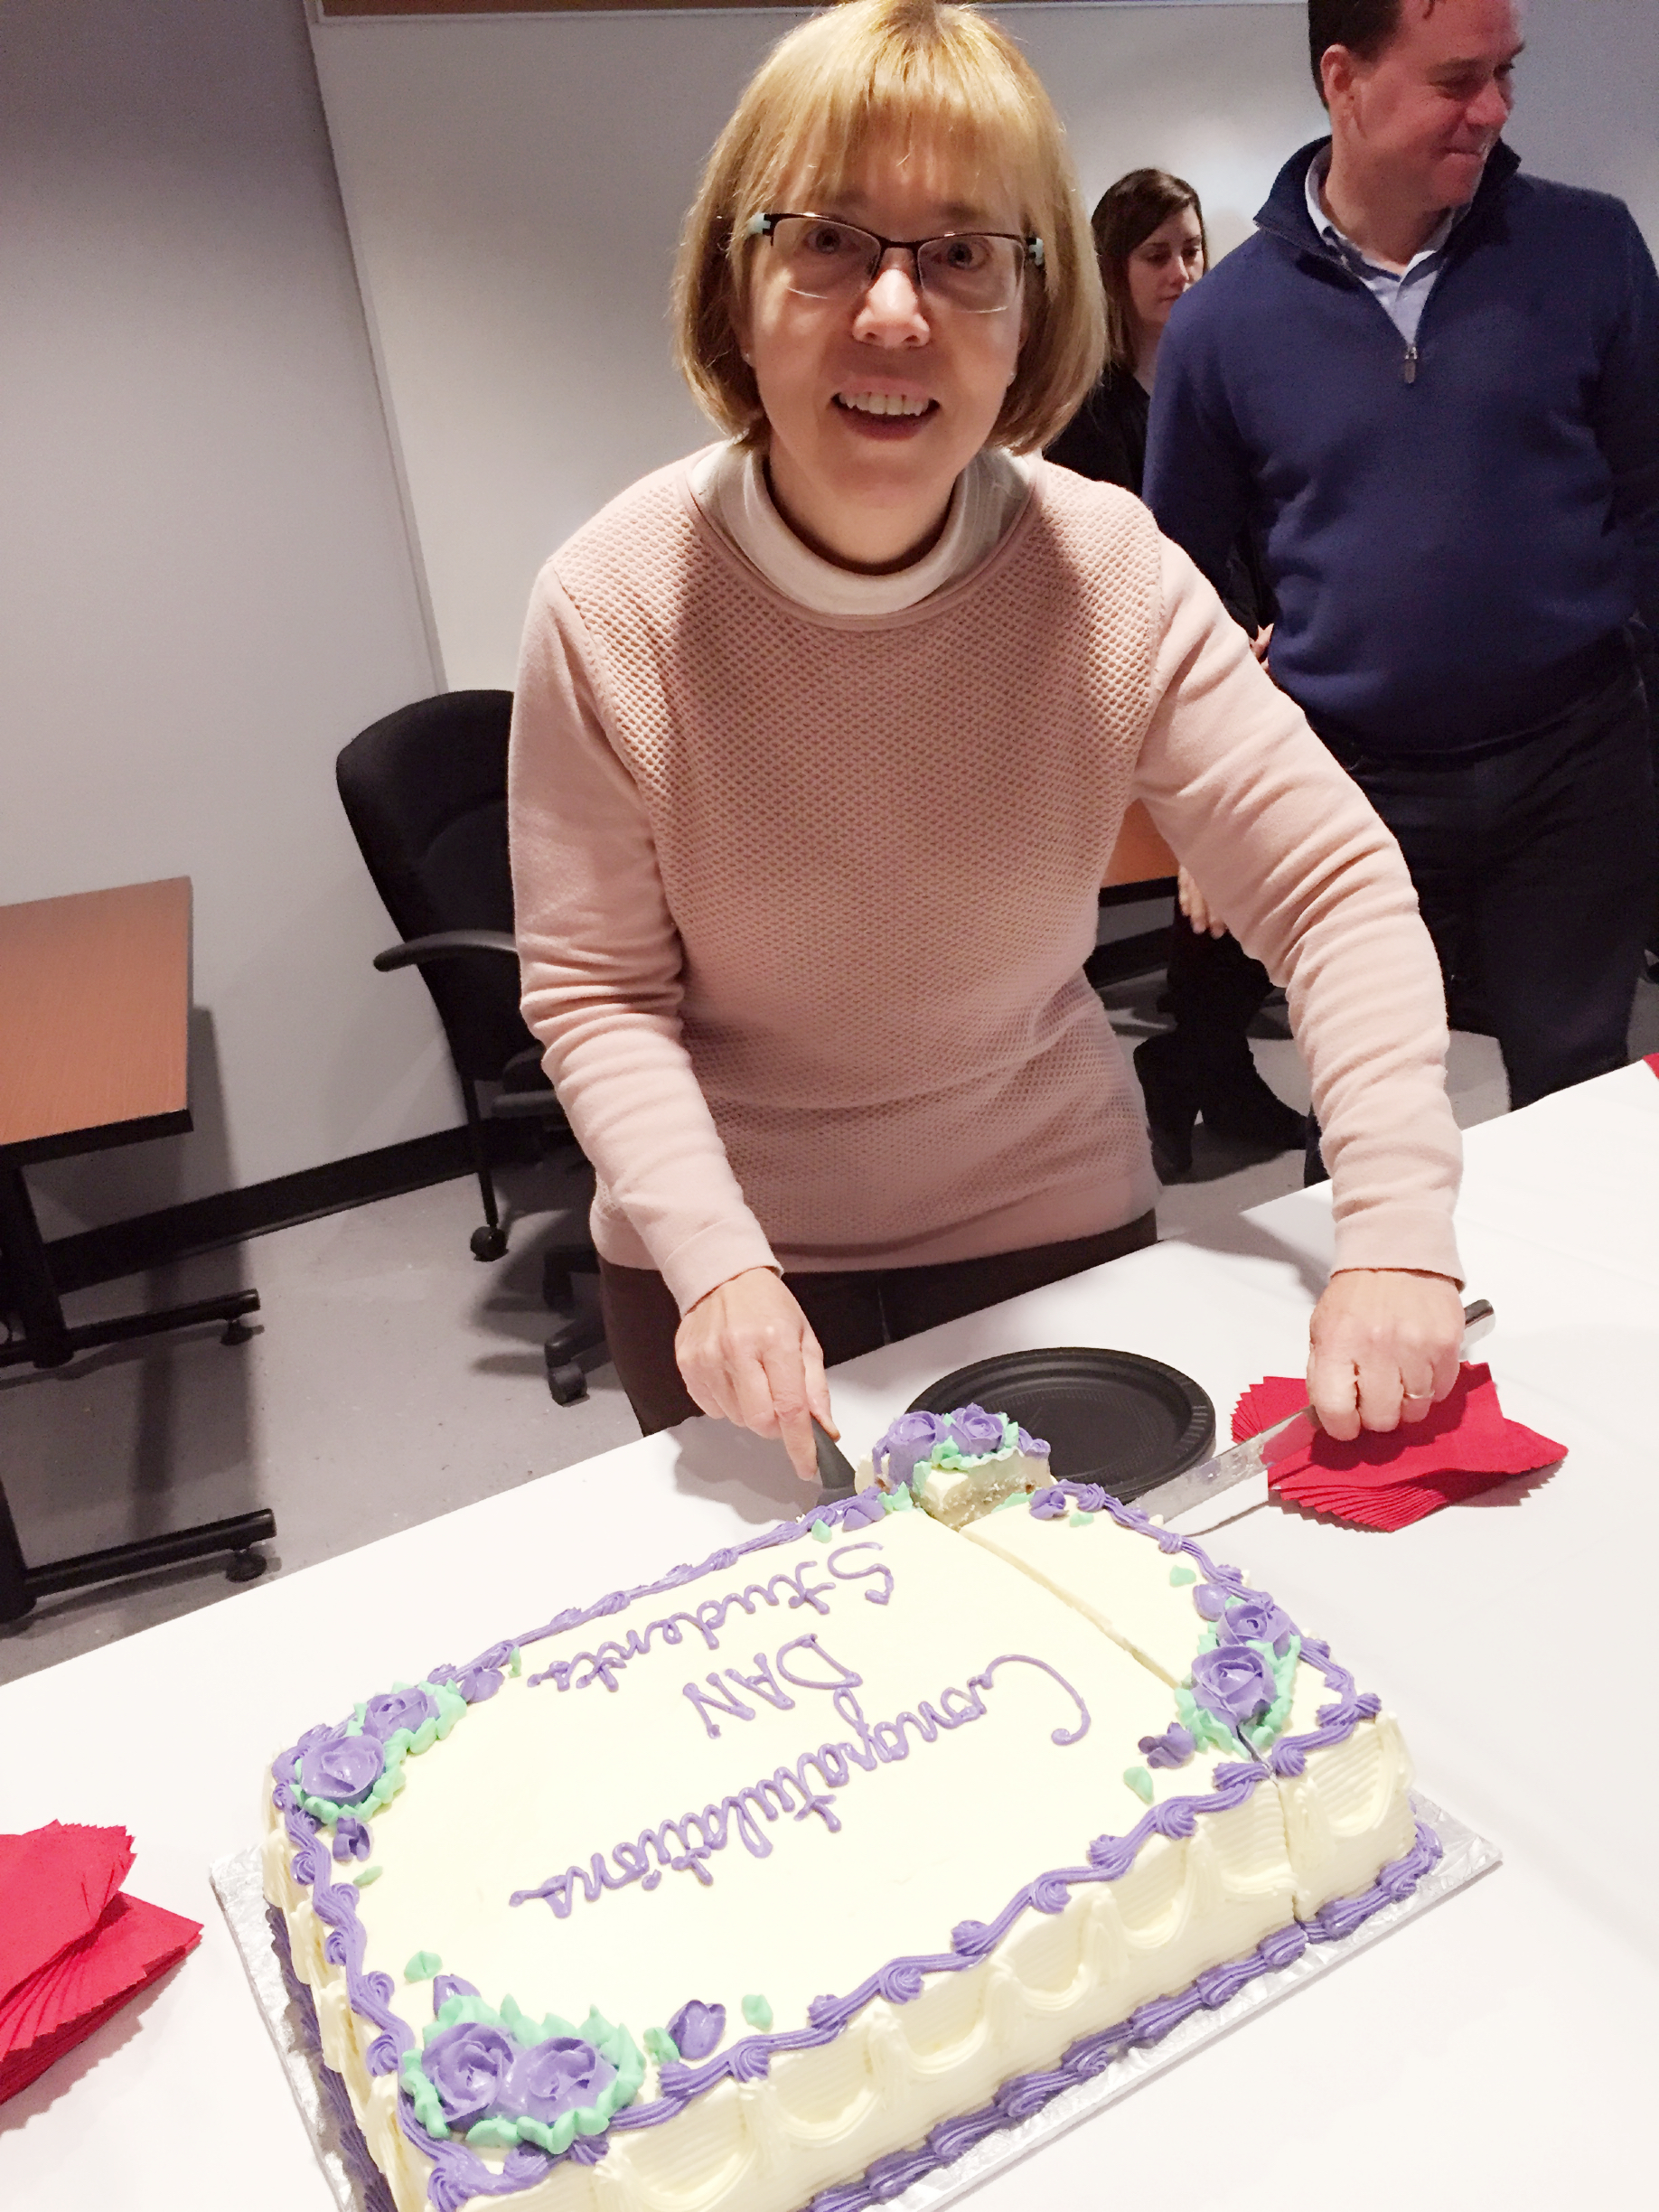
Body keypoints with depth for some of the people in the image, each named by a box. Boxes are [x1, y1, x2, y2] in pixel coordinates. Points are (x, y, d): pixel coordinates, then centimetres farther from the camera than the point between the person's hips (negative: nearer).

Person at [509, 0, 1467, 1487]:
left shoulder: (1114, 575, -16)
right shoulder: (609, 607, -18)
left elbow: (1337, 888, -14)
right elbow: (597, 991, -14)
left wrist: (1399, 1236, -25)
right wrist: (712, 1258, -28)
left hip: (1059, 1224, 1)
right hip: (729, 1265, 0)